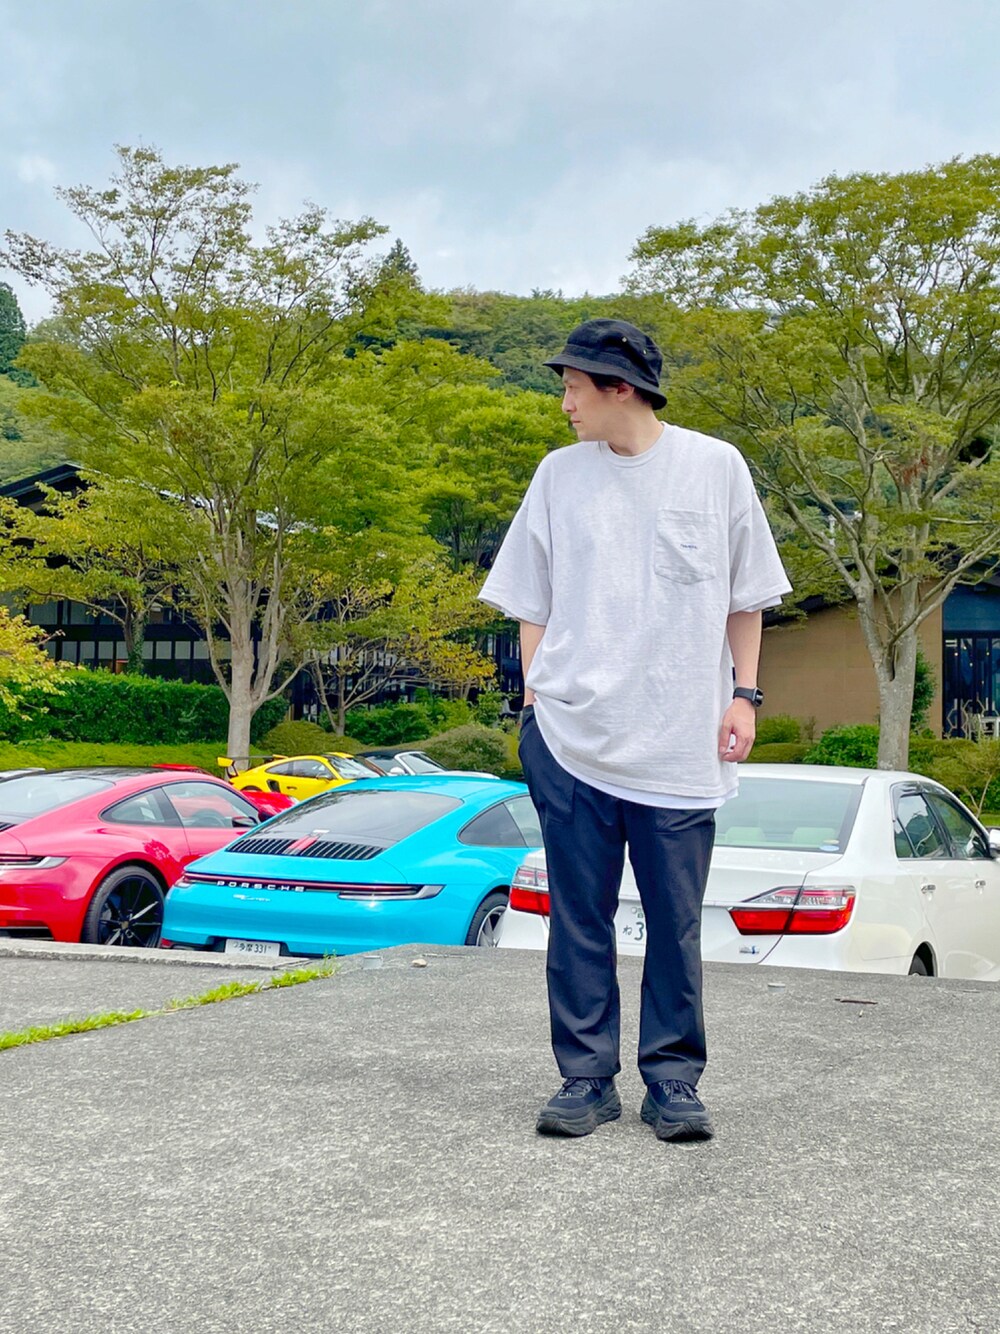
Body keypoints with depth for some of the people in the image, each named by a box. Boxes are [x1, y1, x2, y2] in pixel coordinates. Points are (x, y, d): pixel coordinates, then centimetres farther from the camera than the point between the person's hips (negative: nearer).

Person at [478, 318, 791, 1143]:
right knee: (579, 920, 4)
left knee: (677, 925, 3)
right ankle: (586, 1080, 14)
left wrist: (744, 694, 2)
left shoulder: (715, 466, 4)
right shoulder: (560, 474, 9)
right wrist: (537, 701, 5)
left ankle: (674, 1083, 15)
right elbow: (532, 605, 13)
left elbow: (747, 597, 10)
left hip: (682, 745, -1)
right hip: (571, 736, 1)